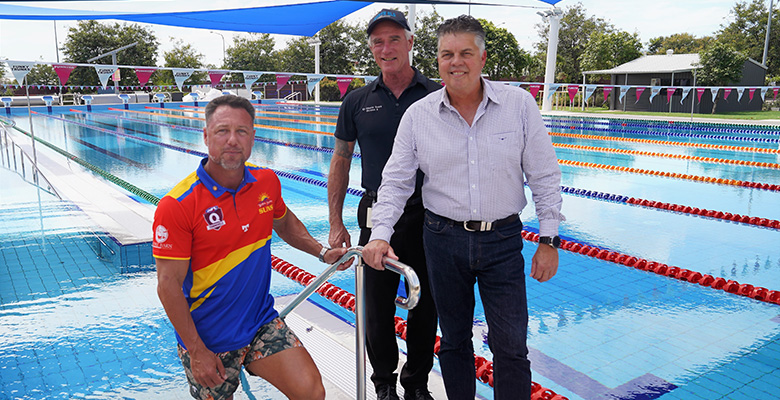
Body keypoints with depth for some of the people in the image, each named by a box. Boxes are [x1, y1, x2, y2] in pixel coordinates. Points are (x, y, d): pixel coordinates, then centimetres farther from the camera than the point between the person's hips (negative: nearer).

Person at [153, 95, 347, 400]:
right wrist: (197, 351, -14)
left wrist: (322, 252, 7)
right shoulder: (176, 206, -19)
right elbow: (169, 285, -15)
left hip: (261, 322, 4)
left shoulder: (267, 182, -3)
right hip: (208, 339, -3)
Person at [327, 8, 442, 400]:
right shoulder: (358, 102, 2)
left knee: (426, 304, 12)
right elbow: (341, 161, 8)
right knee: (377, 307, 10)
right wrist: (336, 224, 4)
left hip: (428, 217, 0)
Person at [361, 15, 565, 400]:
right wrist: (380, 234, -11)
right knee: (453, 339, 16)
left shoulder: (519, 104, -5)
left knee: (511, 347, 4)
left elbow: (544, 176, -2)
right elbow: (396, 181, 1)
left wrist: (548, 239, -3)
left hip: (503, 240, -1)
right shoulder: (417, 115, -2)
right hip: (443, 239, 1)